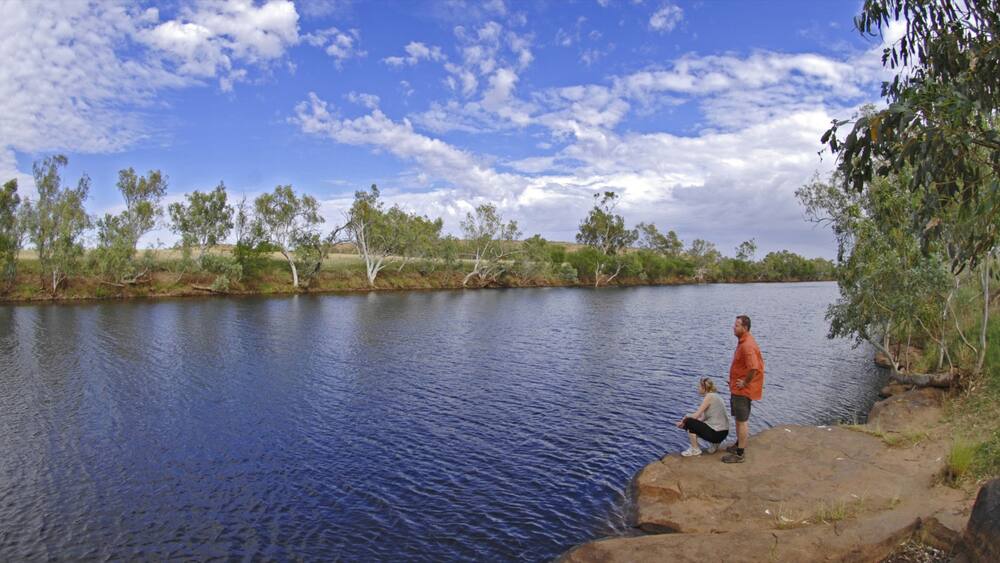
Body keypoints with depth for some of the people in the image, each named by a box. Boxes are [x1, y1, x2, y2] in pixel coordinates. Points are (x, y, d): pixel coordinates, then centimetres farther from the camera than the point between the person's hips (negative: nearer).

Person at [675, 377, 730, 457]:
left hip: (717, 433, -9)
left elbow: (695, 416, -16)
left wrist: (685, 418, 4)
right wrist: (684, 422, 7)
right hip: (721, 432, 9)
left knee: (689, 422, -6)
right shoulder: (714, 396, 13)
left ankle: (695, 450, 6)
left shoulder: (709, 397, -15)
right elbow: (703, 418, 12)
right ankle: (714, 443, 14)